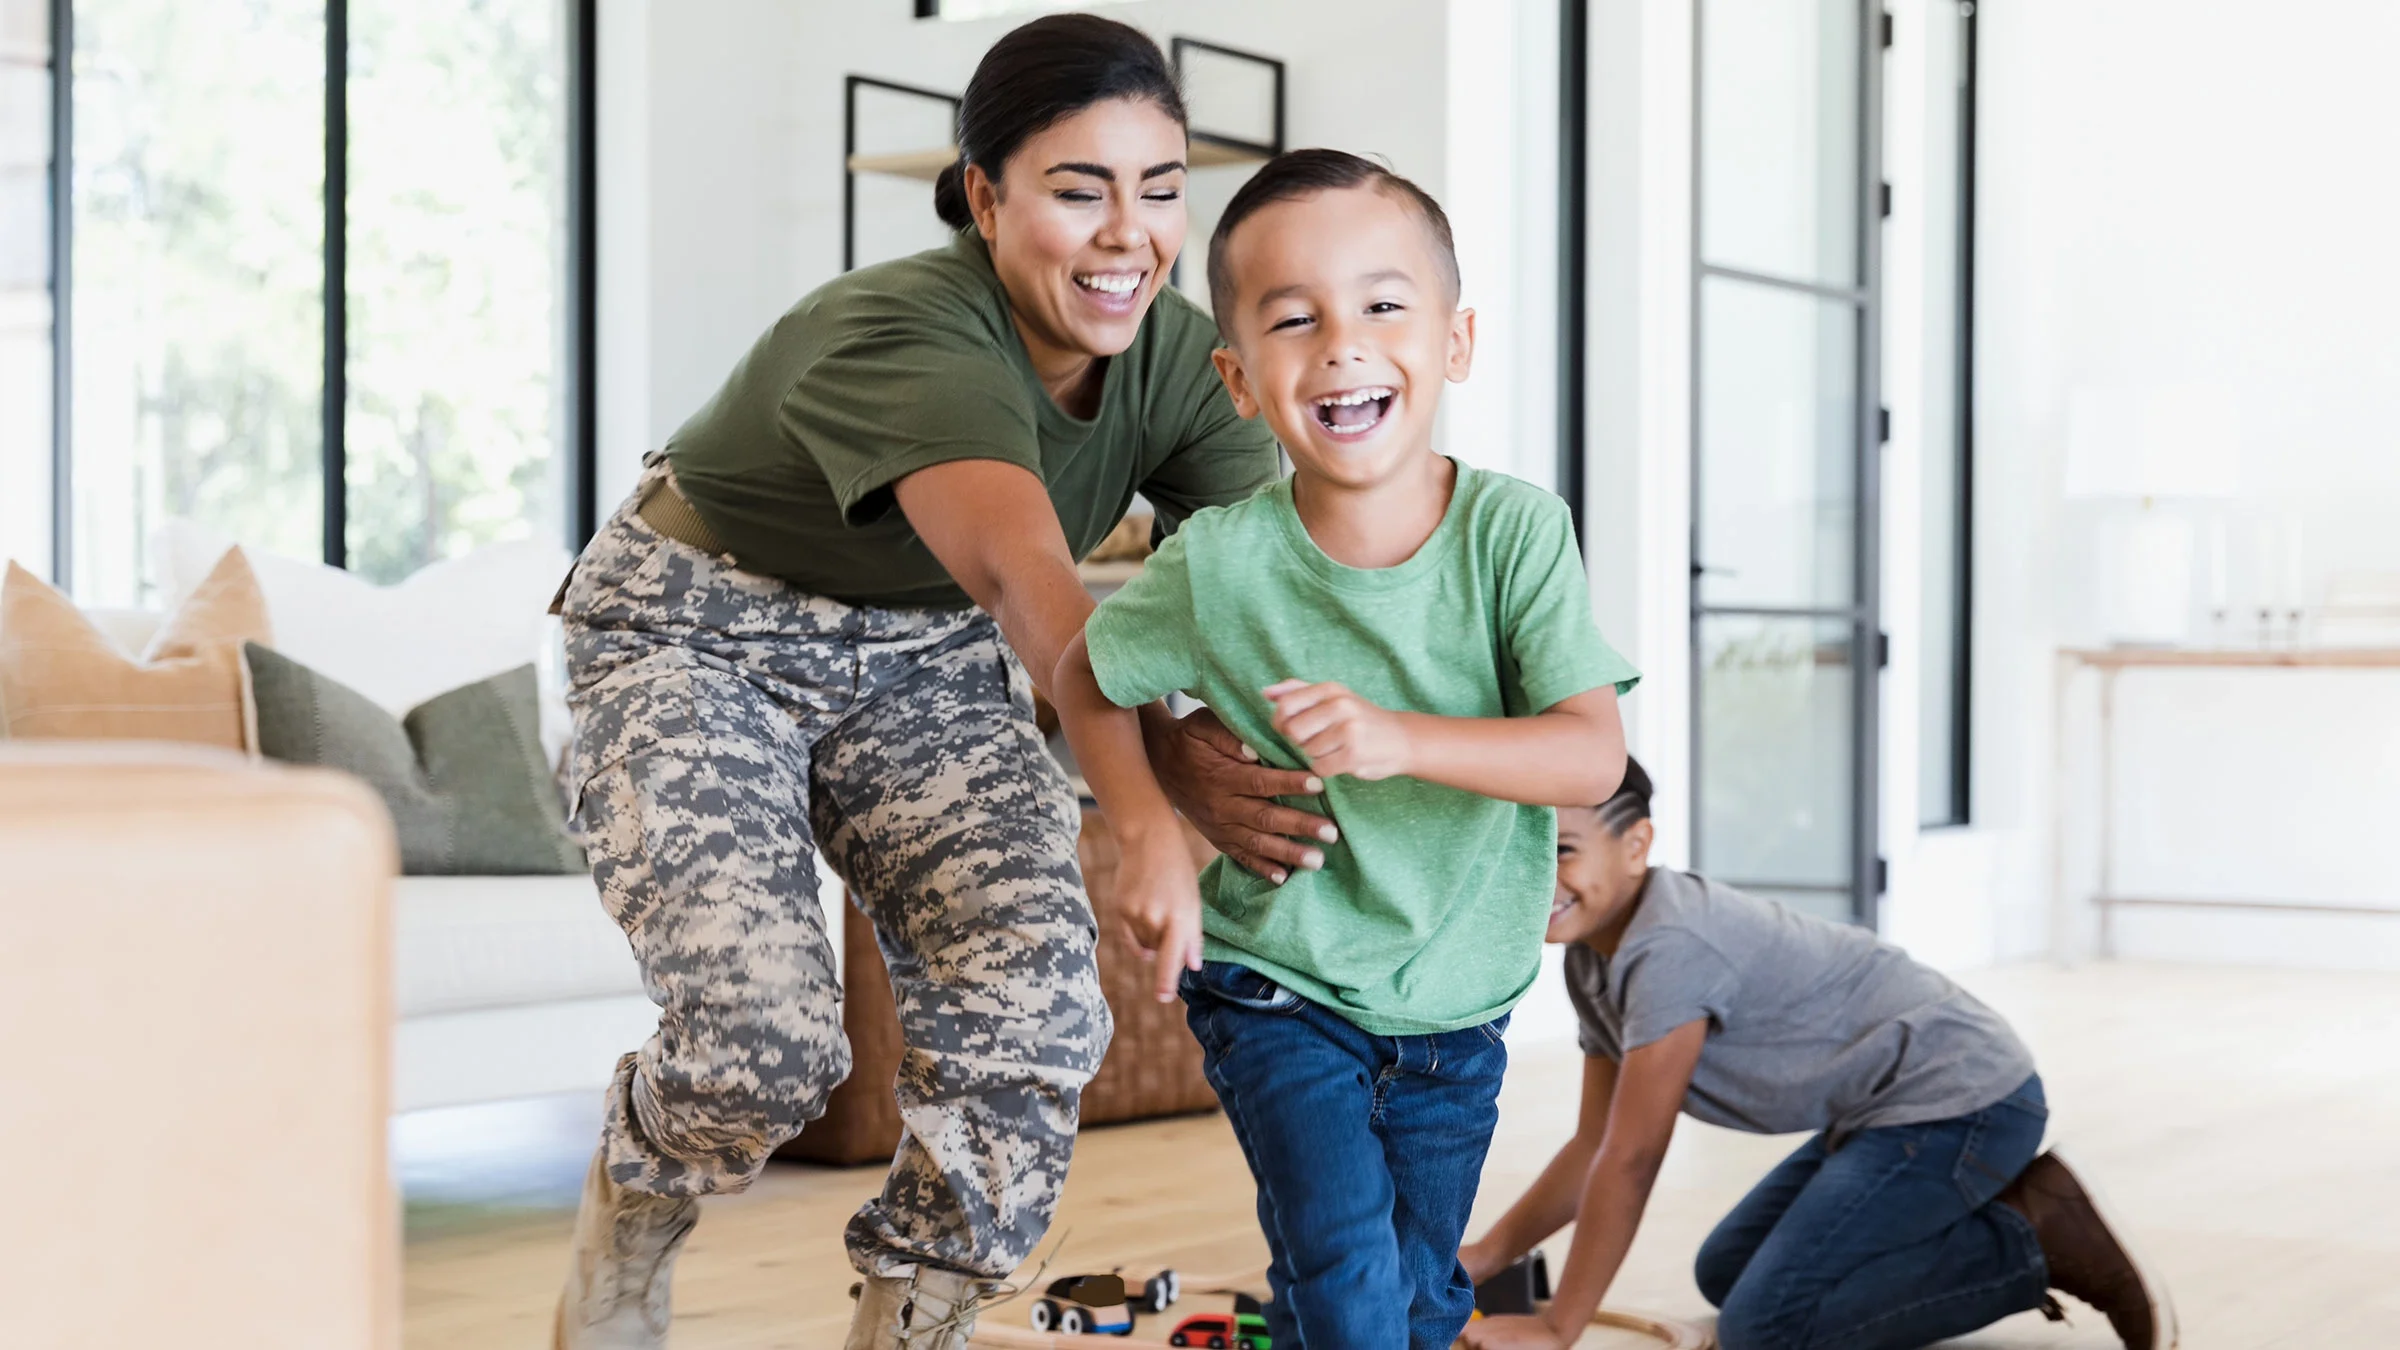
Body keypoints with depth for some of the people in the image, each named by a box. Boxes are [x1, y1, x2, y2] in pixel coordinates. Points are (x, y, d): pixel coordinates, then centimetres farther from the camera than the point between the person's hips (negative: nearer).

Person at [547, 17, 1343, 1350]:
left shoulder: (1179, 360, -14)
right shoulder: (907, 336, -34)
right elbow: (1026, 576, -50)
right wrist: (1160, 764, -66)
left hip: (927, 657, 6)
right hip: (700, 640, -5)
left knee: (1033, 1011, -14)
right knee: (764, 1038, -22)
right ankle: (628, 1215, 15)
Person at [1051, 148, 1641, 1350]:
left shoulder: (1514, 530, -18)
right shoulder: (1221, 564, -17)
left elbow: (1594, 755, -24)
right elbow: (1089, 677, 1)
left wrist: (1398, 740, -37)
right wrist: (1147, 832, -15)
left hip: (1455, 1010, 2)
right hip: (1279, 990, -2)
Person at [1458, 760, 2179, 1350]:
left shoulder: (1670, 950, -25)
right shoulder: (1594, 958, 6)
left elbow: (1630, 1164, -22)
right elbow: (1596, 1146, 13)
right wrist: (1485, 1257, 7)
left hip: (1957, 1098, -11)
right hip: (1889, 1111, 11)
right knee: (1725, 1273, 19)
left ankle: (2036, 1241, -7)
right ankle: (2001, 1209, 14)